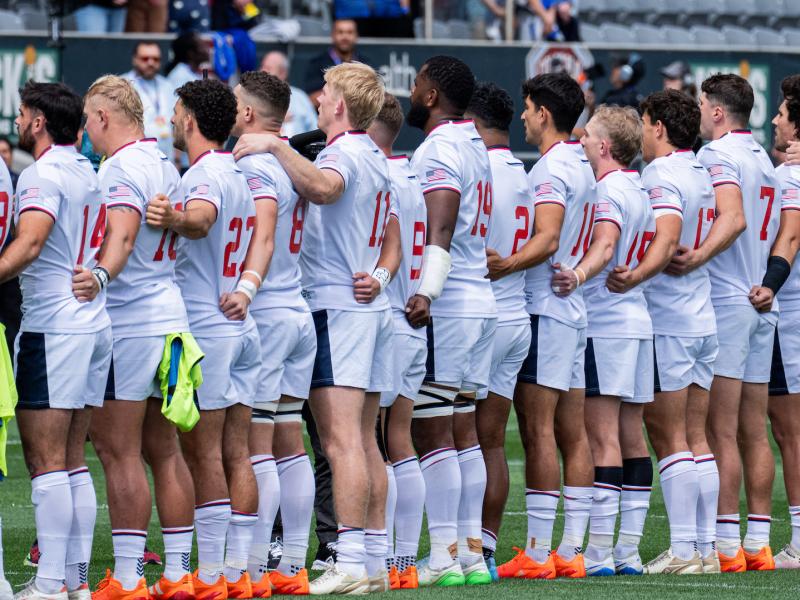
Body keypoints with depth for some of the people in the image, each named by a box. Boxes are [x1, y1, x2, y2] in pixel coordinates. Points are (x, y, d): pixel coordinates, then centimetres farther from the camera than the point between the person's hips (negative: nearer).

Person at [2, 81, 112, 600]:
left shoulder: (42, 176, -11)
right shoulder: (89, 175, 14)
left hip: (53, 328, -9)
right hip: (95, 324, 9)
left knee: (46, 463, -7)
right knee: (73, 462, 11)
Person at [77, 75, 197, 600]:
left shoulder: (120, 167, -12)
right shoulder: (166, 165, 15)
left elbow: (122, 237, -25)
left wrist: (98, 280, -37)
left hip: (126, 321, -9)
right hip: (171, 314, 9)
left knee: (119, 453, -6)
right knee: (164, 451, 10)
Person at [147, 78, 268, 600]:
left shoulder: (204, 174, -14)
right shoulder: (239, 176, 17)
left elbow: (202, 219, -35)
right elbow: (261, 236, 16)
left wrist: (176, 219, -54)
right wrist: (246, 290, 7)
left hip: (204, 327, -9)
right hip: (242, 327, 9)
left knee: (203, 452, -7)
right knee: (237, 452, 6)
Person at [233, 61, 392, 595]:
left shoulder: (342, 153, -11)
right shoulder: (377, 160, 20)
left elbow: (324, 188, -34)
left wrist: (276, 147, -29)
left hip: (335, 306, -10)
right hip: (373, 305, 10)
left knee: (342, 441, -12)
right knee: (365, 442, 11)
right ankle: (375, 556, 11)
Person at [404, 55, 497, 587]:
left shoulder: (438, 150, -13)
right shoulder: (475, 147, 16)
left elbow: (441, 228, -25)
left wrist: (427, 292, -34)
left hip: (445, 307, -9)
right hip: (481, 303, 9)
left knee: (433, 432, -7)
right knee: (463, 431, 11)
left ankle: (444, 557, -8)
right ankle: (471, 550, 12)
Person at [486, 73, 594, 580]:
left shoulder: (551, 169, -13)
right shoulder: (582, 166, 16)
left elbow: (546, 242, -23)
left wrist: (498, 268, -27)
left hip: (545, 308, -9)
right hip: (575, 309, 9)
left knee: (538, 428, -9)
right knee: (573, 431, 7)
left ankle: (538, 553, -12)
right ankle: (571, 552, 7)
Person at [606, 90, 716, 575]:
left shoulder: (662, 176, -13)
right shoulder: (702, 175, 14)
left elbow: (667, 239, -28)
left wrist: (635, 277, -38)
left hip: (667, 323, -8)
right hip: (703, 320, 8)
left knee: (670, 439, -5)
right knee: (696, 438, 9)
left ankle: (683, 550, -7)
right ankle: (707, 548, 7)